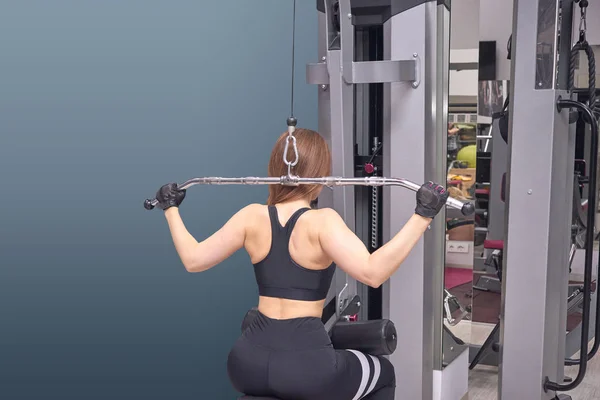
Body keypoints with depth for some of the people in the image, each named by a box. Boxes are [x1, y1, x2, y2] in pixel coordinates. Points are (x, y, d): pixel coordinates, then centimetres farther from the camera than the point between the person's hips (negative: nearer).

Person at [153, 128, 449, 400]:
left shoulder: (252, 216, 1)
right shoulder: (322, 221, -12)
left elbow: (193, 259, 5)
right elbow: (372, 272, -26)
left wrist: (171, 208, 19)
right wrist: (422, 216, -25)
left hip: (249, 363, 5)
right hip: (306, 367, -4)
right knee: (383, 374, 25)